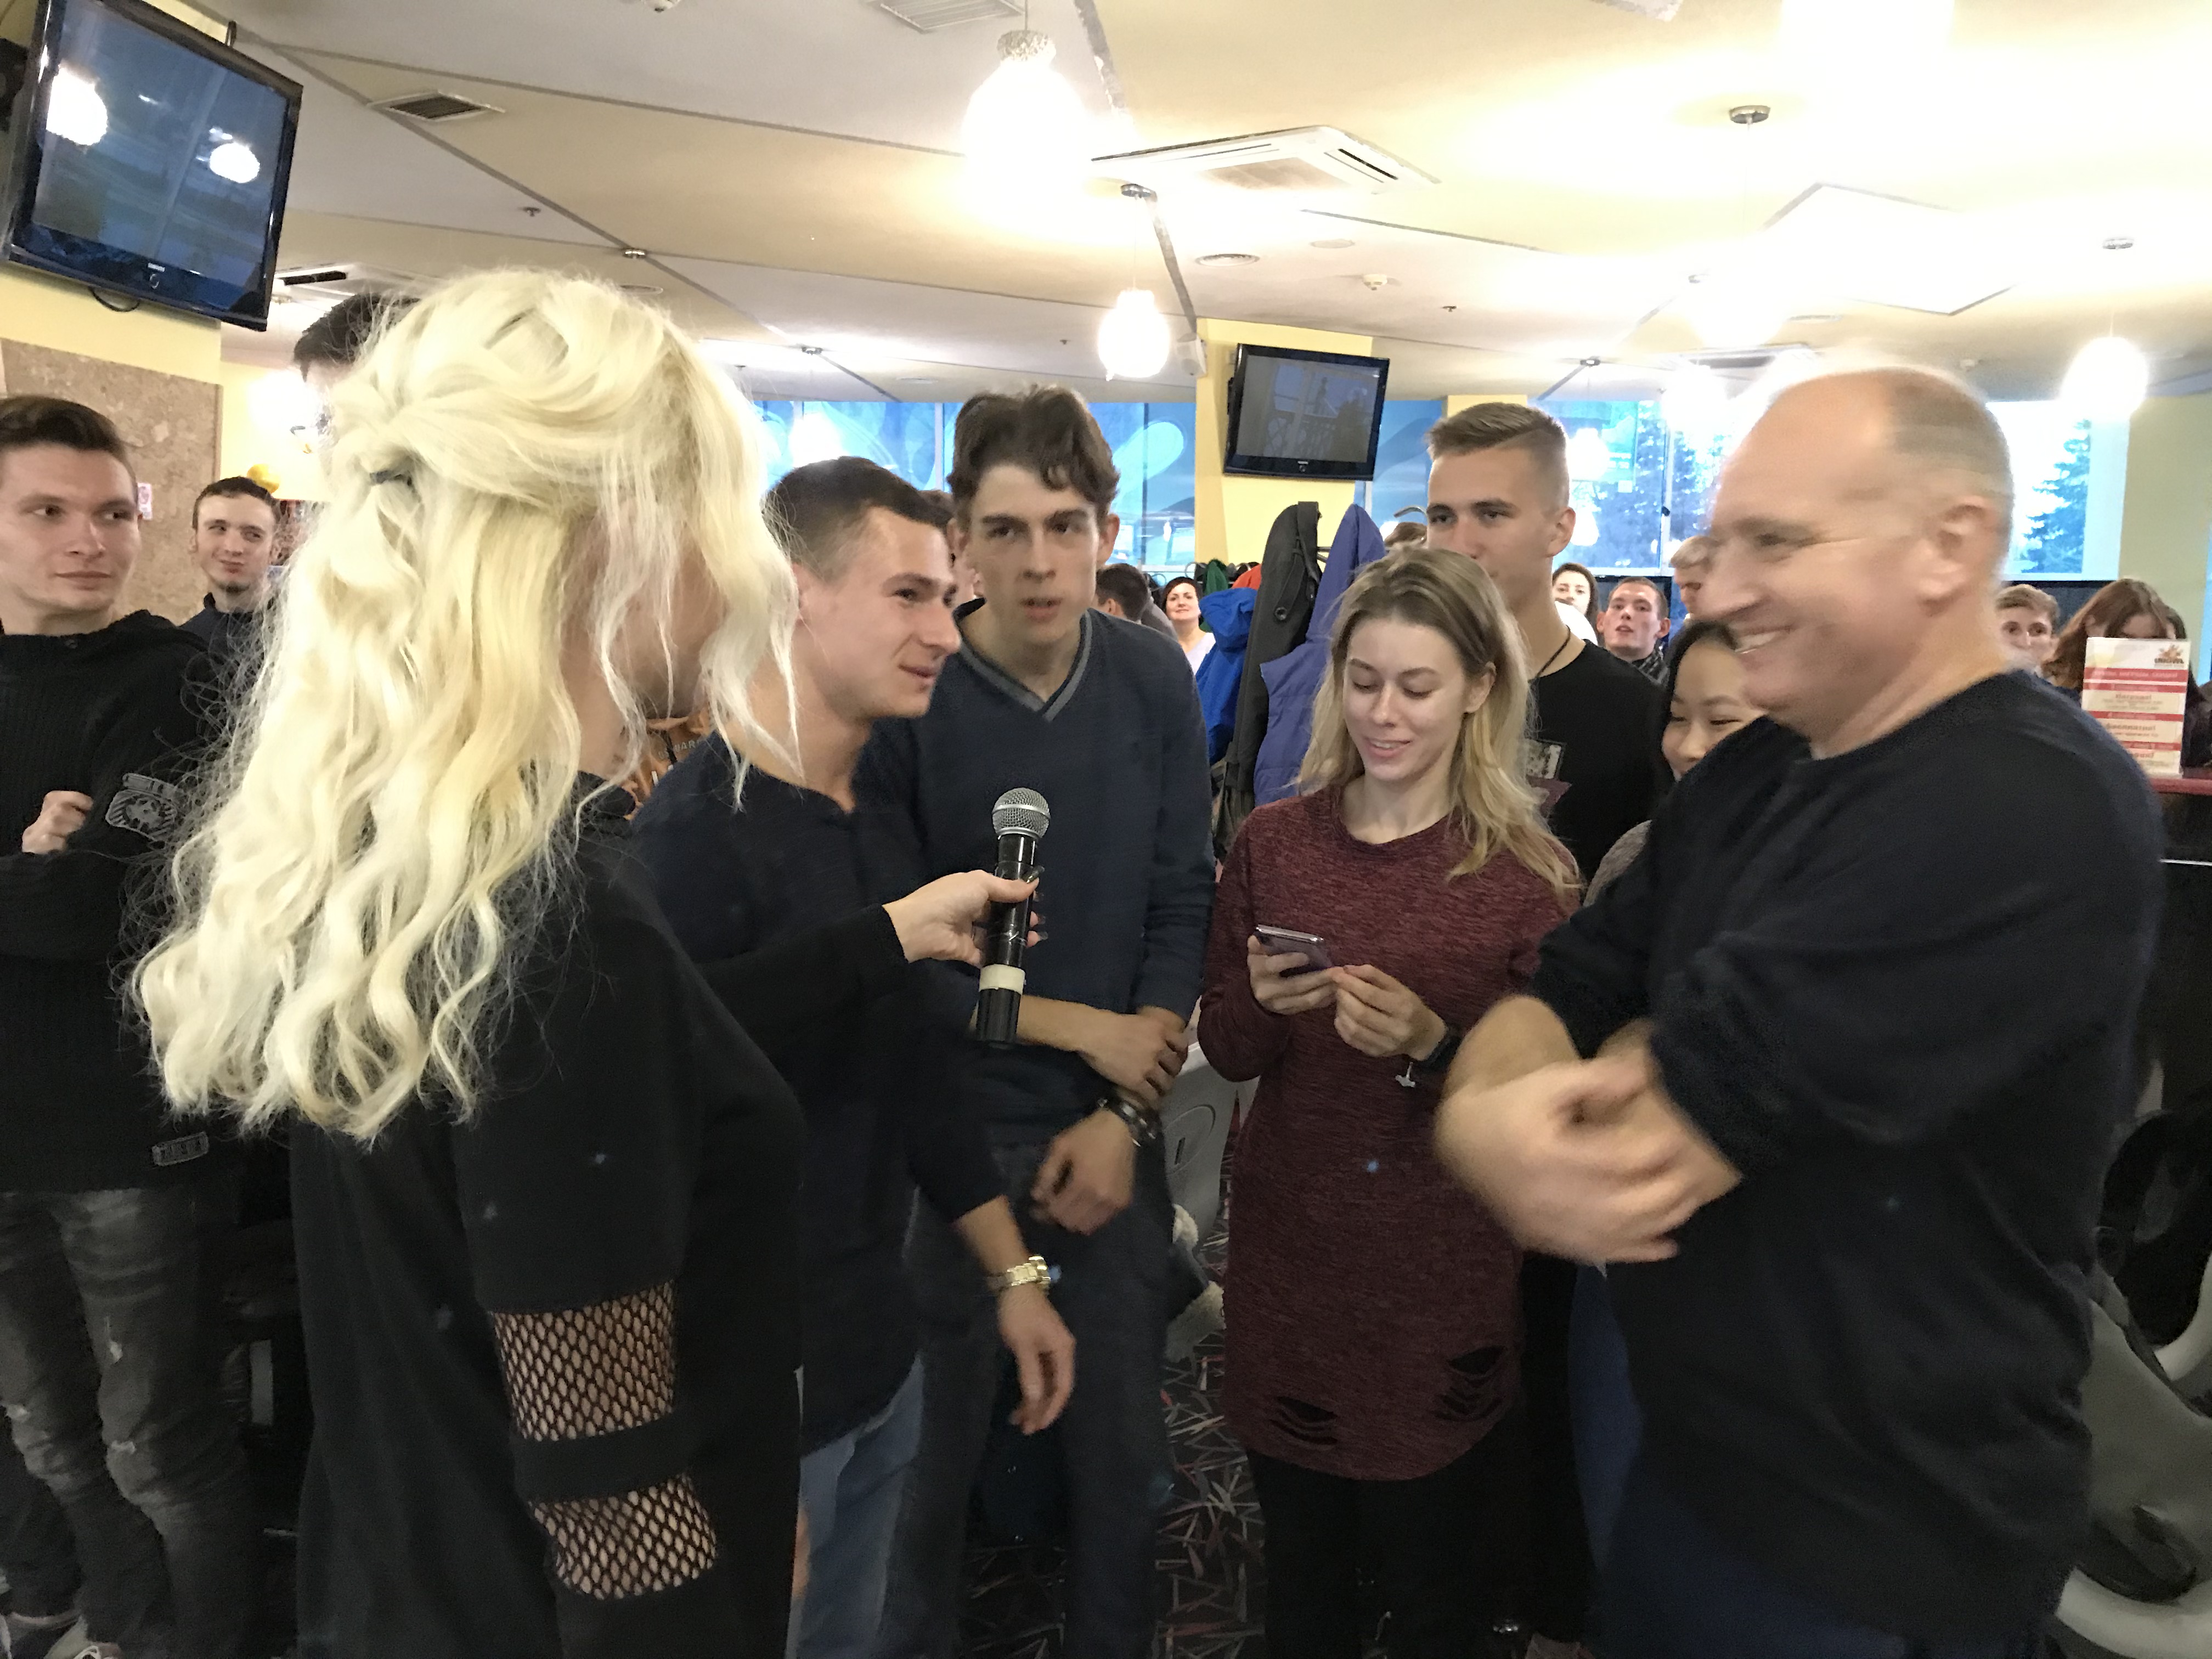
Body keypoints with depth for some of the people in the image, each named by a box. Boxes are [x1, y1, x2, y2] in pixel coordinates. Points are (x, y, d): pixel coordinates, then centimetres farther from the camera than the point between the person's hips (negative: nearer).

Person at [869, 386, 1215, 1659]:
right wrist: (1077, 1026, -10)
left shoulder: (1156, 681, -3)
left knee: (1123, 1445, 16)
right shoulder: (905, 699, -13)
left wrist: (1127, 1114, -7)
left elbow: (1182, 907, -1)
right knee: (936, 1447, 14)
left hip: (1116, 1126, 3)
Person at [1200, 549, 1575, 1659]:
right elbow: (1225, 1050, 3)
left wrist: (1432, 1046, -23)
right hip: (1287, 1253, 3)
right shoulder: (1273, 840, -2)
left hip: (1441, 1275, -2)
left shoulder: (1530, 873, -10)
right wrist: (1264, 1005, -18)